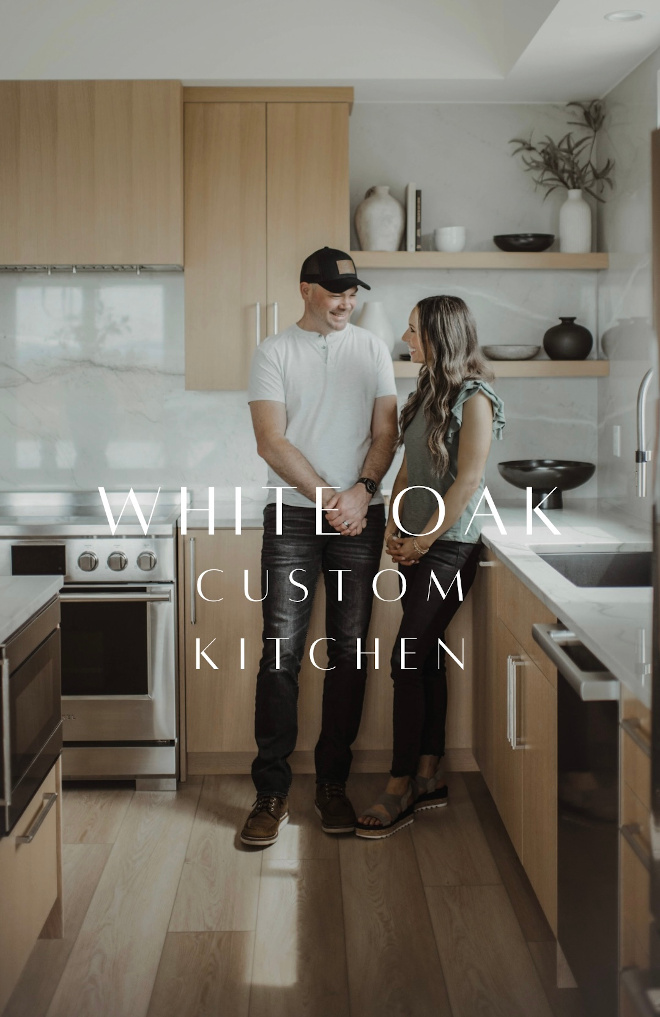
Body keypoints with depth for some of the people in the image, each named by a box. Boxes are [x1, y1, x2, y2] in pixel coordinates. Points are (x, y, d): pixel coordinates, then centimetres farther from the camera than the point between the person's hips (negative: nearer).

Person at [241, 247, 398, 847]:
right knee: (281, 652, -6)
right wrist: (328, 499, -12)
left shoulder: (372, 349, 11)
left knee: (349, 651, 4)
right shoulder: (275, 352, 3)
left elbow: (386, 431, 6)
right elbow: (272, 441, -5)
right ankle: (272, 792, 2)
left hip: (360, 517, 2)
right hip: (293, 516, -2)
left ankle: (333, 784, 15)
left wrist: (361, 493, -11)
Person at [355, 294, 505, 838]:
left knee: (408, 662, -8)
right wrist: (394, 528, 3)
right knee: (427, 660, 11)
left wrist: (423, 540, -13)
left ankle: (399, 792, -1)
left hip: (448, 547, -8)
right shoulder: (428, 392, 13)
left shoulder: (475, 398, -11)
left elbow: (468, 480, -15)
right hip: (415, 546, 8)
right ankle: (430, 778, 20)